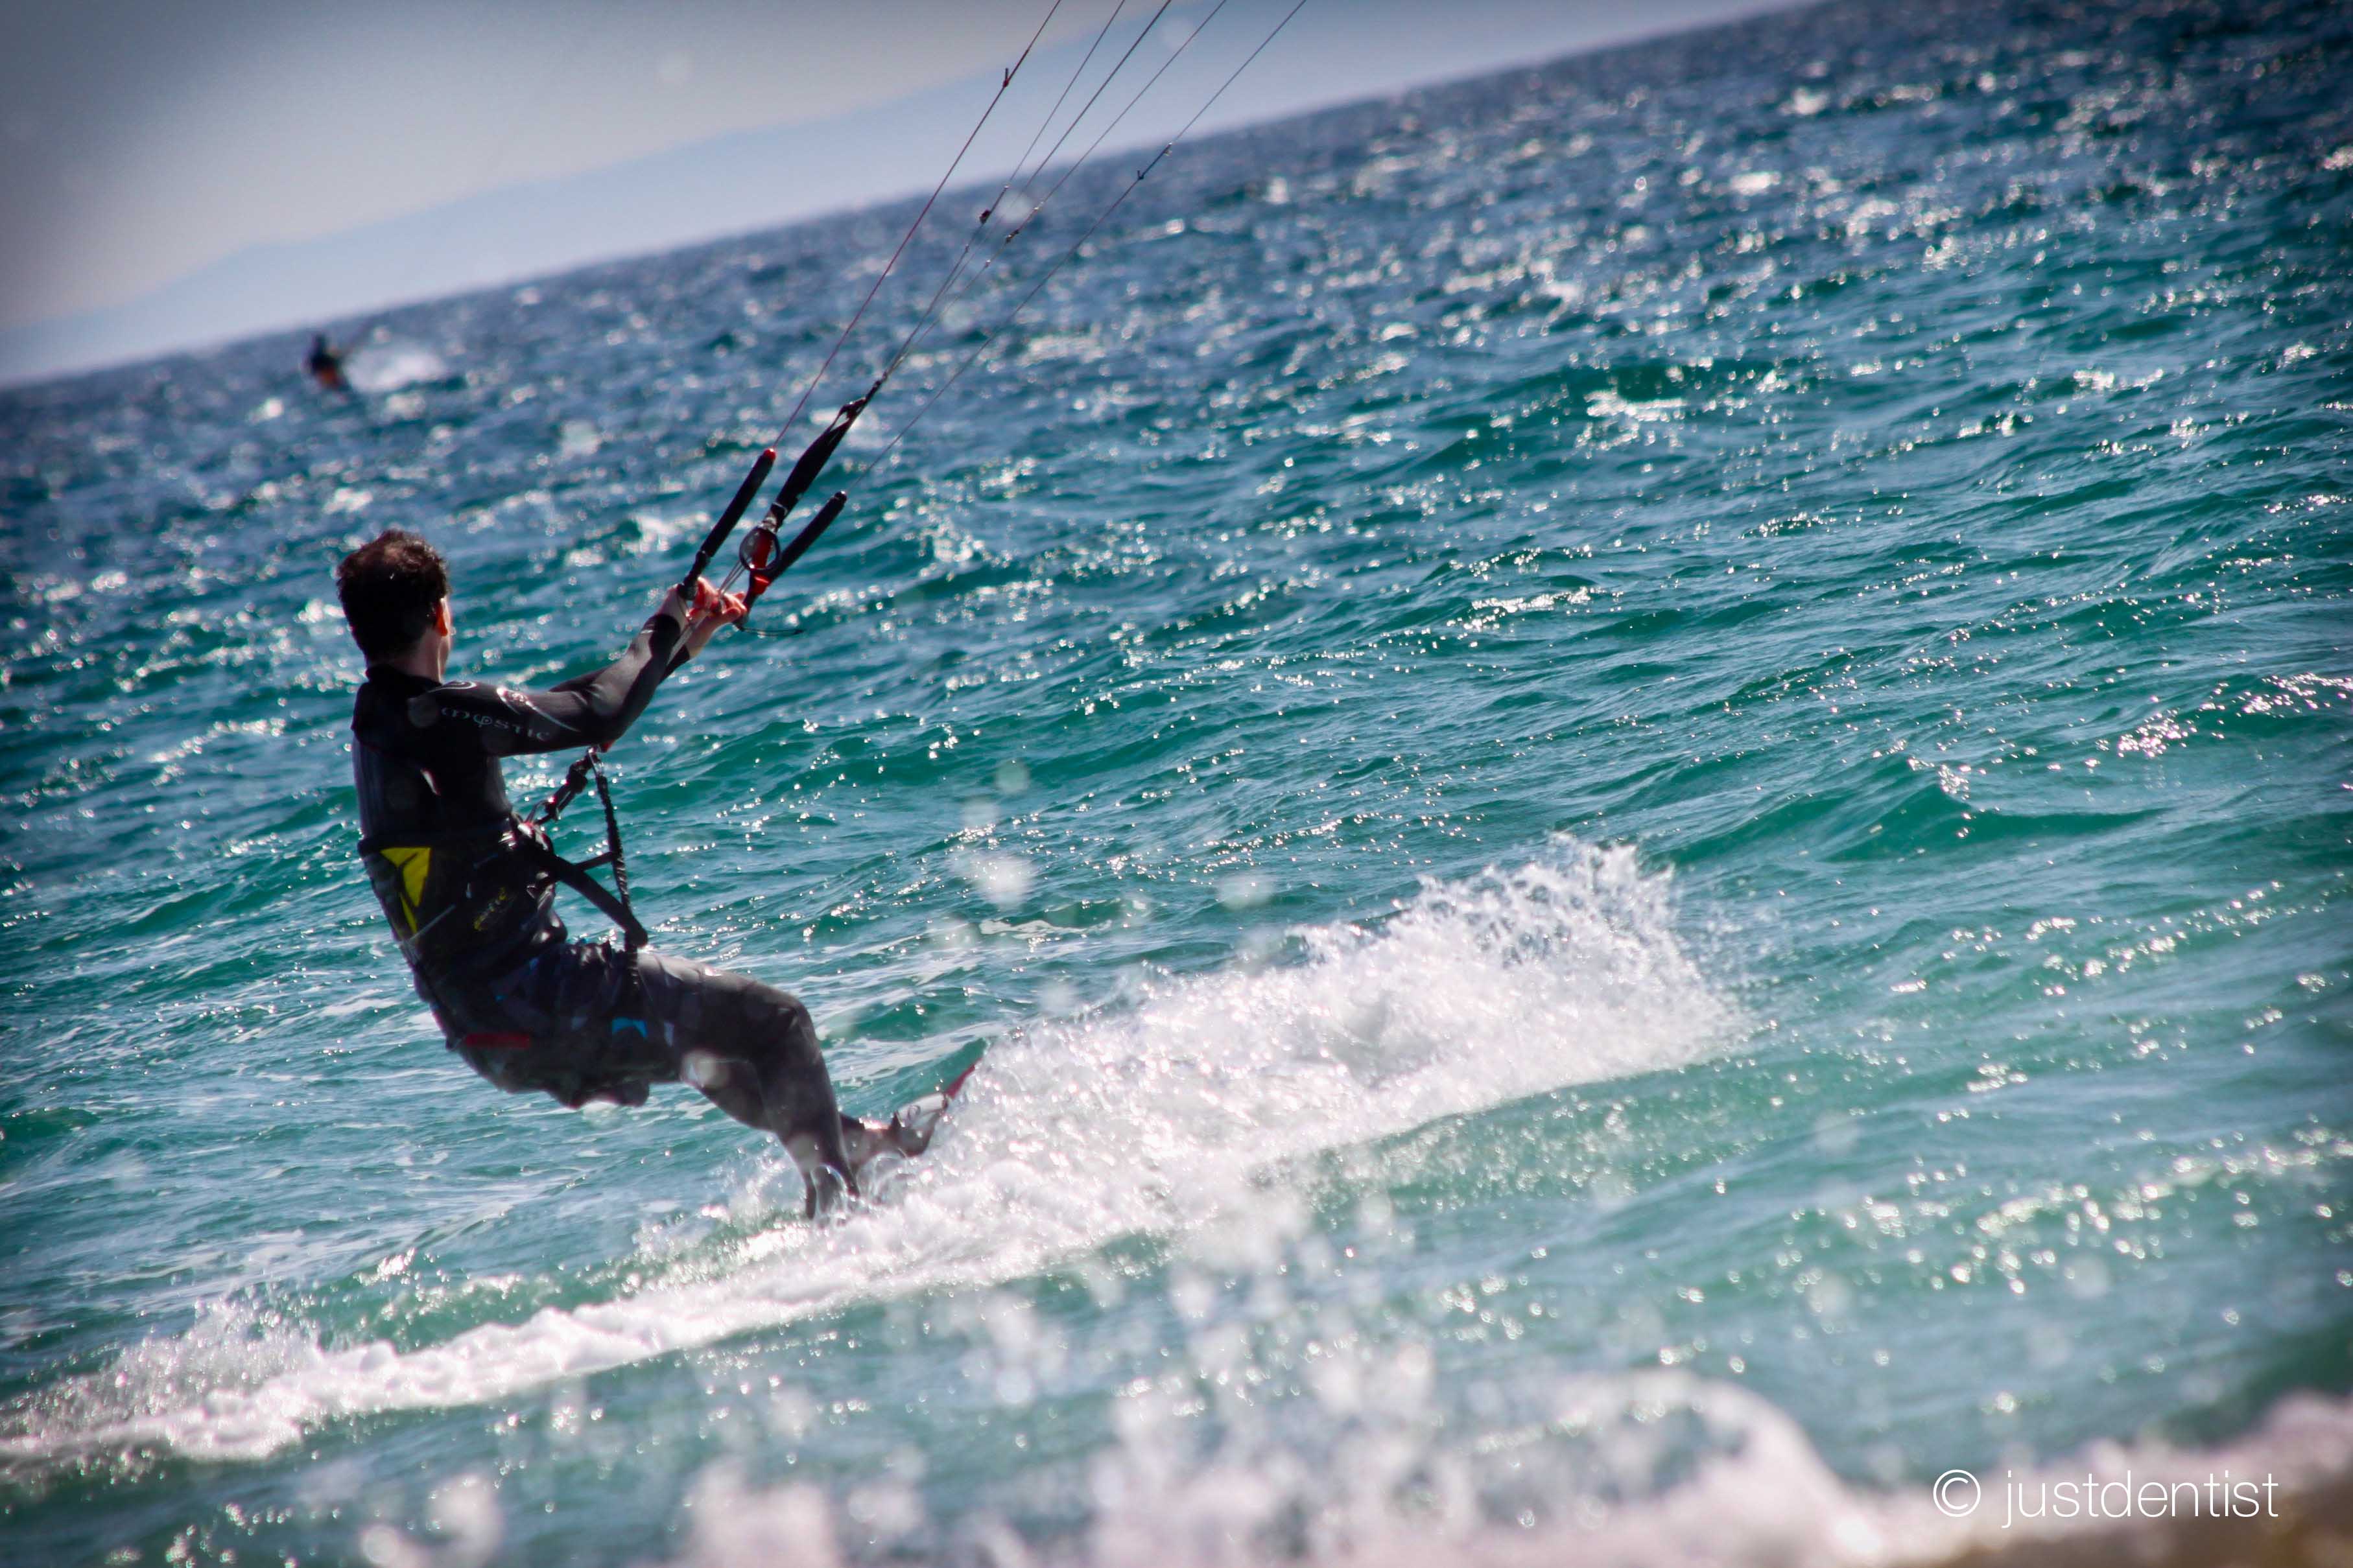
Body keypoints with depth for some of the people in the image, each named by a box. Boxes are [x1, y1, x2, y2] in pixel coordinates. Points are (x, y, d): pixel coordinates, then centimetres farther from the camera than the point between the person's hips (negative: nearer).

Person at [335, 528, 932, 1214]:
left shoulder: (376, 725, 11)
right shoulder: (438, 716, -19)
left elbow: (548, 707, 17)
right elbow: (597, 716, -22)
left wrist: (676, 645, 19)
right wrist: (666, 629, -4)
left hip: (487, 1035, 10)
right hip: (535, 1001, -10)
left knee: (699, 1042, 31)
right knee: (773, 1021, 0)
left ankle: (857, 1140, 43)